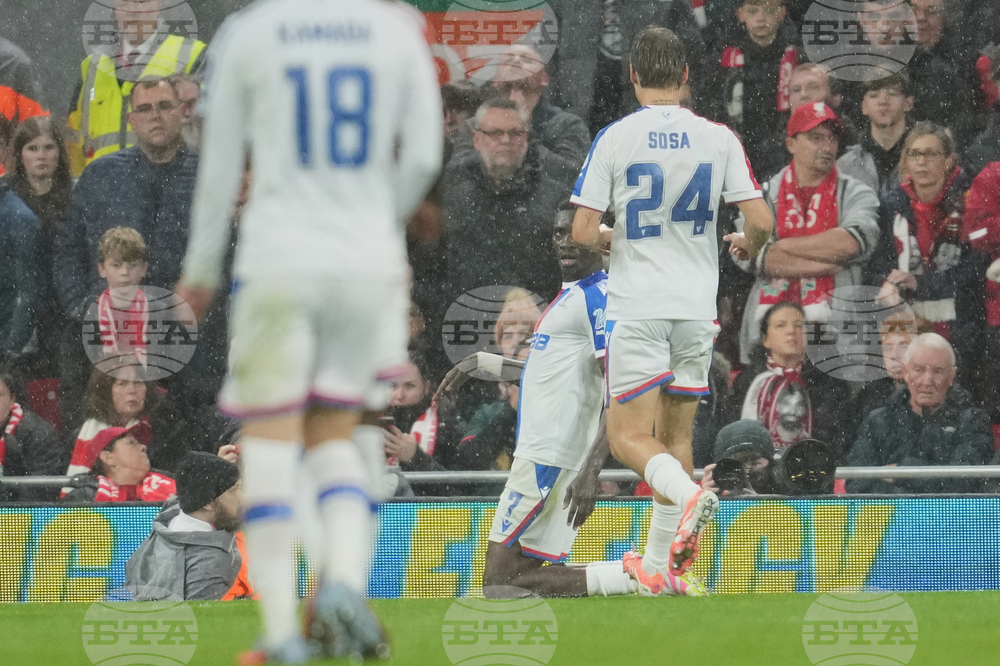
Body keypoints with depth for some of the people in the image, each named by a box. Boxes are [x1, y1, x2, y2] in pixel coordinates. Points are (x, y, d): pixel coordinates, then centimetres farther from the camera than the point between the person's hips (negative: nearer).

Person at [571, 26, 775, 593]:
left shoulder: (615, 139, -6)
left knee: (631, 436, -2)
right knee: (676, 433, 14)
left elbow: (583, 234, -7)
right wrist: (747, 245, 21)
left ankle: (688, 496, -32)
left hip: (637, 306, -3)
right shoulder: (718, 138, -1)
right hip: (697, 306, 3)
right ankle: (659, 564, 17)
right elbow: (761, 222, -3)